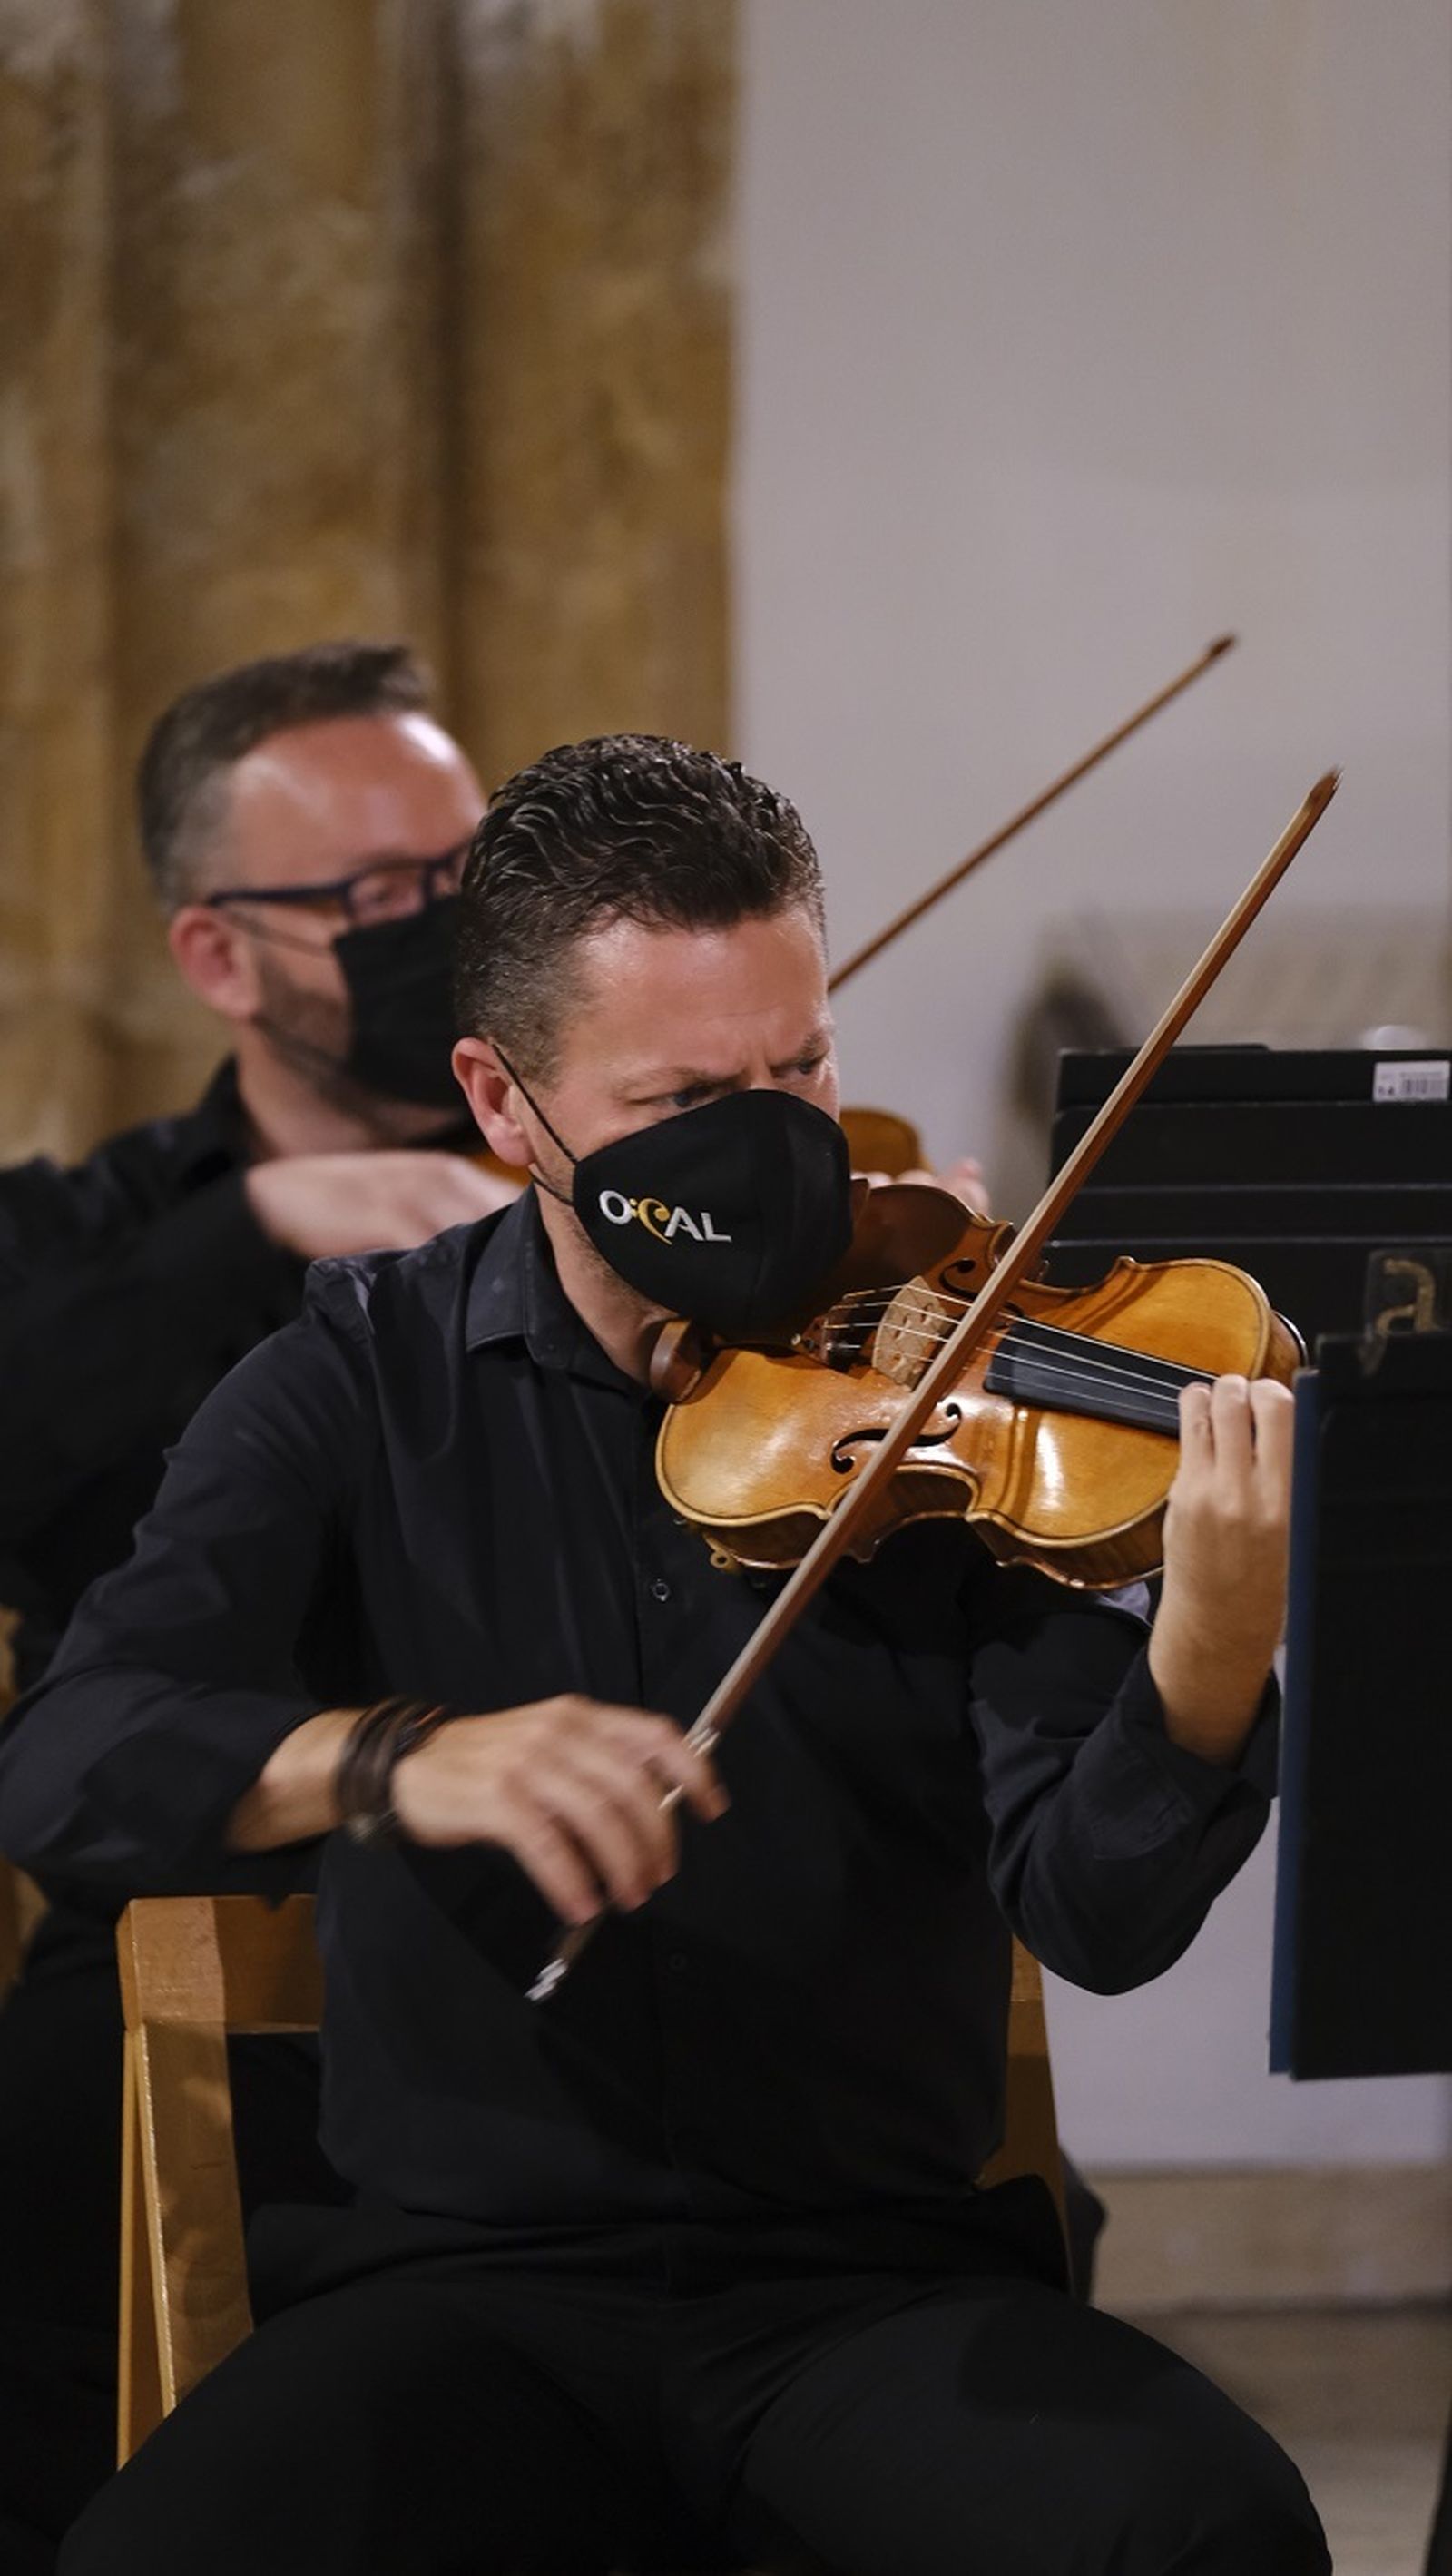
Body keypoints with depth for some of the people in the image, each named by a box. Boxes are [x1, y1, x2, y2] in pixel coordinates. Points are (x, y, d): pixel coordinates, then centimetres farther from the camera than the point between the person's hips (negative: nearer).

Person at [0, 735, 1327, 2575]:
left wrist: (1210, 1659, -28)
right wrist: (401, 1760, -31)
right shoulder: (370, 1385, 4)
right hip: (474, 2273, 0)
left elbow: (1094, 1917, -7)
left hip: (879, 2282, 1)